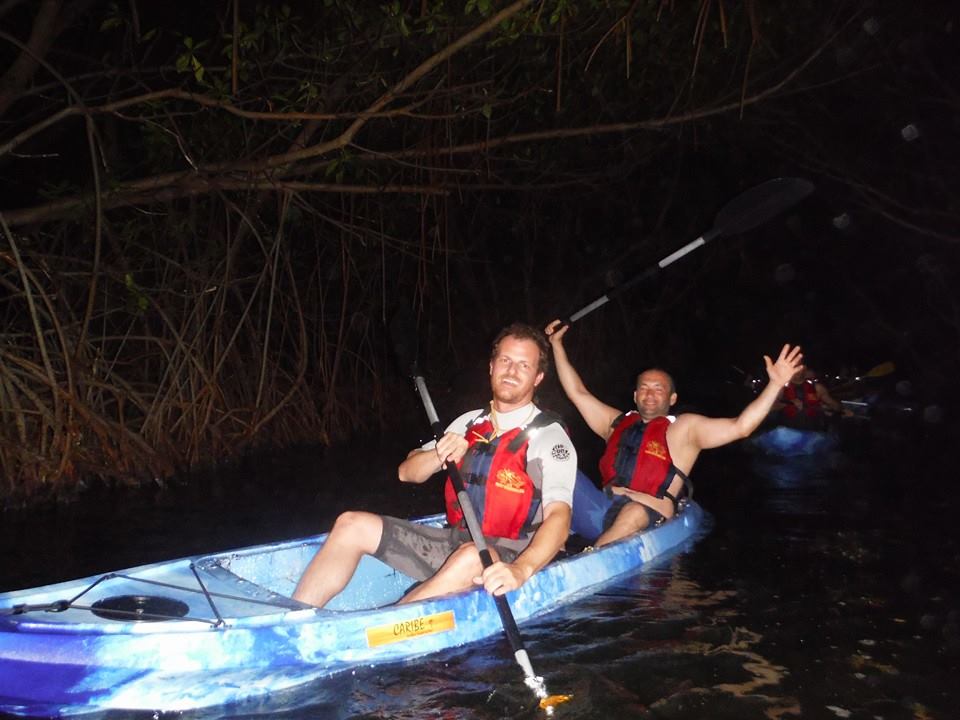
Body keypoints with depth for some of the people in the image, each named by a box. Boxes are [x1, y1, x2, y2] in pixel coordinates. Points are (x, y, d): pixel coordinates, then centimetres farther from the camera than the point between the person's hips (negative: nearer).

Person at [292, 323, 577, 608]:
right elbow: (407, 473, 13)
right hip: (452, 542, 6)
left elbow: (558, 517, -20)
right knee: (353, 525, -8)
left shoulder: (549, 435, -6)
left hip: (506, 558, -6)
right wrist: (440, 454, -10)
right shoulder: (469, 423, 13)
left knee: (471, 558, -40)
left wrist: (521, 570, -40)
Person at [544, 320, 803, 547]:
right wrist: (557, 345, 28)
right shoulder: (617, 423, 24)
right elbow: (577, 392, 27)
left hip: (646, 519, -5)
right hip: (602, 511, 5)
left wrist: (776, 383, -9)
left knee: (633, 512, -40)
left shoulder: (684, 429, 9)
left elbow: (740, 426, -1)